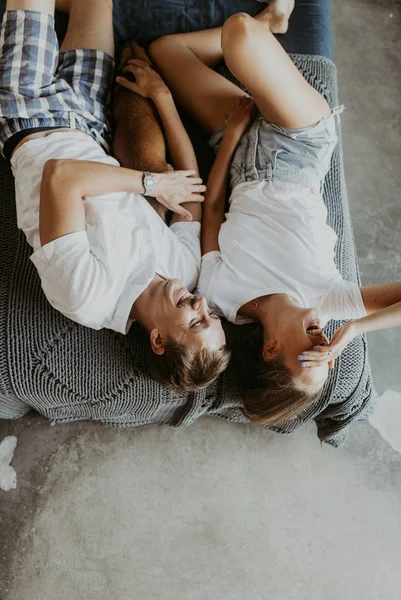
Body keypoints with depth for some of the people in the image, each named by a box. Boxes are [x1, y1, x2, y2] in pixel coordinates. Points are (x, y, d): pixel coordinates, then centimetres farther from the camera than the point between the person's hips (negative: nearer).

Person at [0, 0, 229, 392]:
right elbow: (191, 179, -11)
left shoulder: (86, 296, -38)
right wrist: (163, 96, -9)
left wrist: (149, 182, -36)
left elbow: (61, 176, -44)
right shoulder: (187, 263, -22)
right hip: (87, 130, 4)